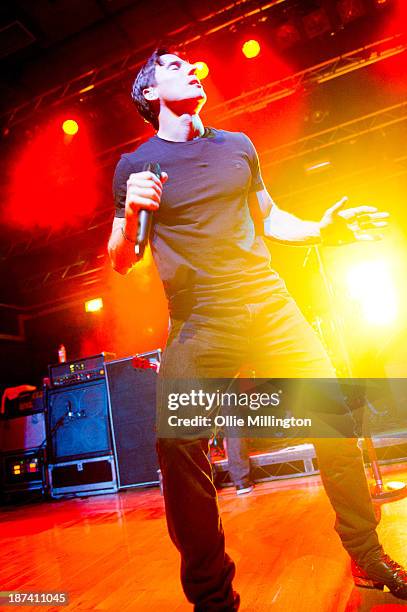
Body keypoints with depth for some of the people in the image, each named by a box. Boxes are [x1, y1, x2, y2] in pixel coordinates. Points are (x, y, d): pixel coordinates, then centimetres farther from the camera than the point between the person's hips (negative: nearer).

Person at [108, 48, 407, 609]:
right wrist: (132, 215, -16)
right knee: (177, 445, -17)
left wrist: (318, 230, 6)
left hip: (269, 304, 4)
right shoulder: (135, 165, 7)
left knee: (334, 419, -1)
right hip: (198, 323, -2)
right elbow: (121, 263, 4)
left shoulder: (237, 145, 17)